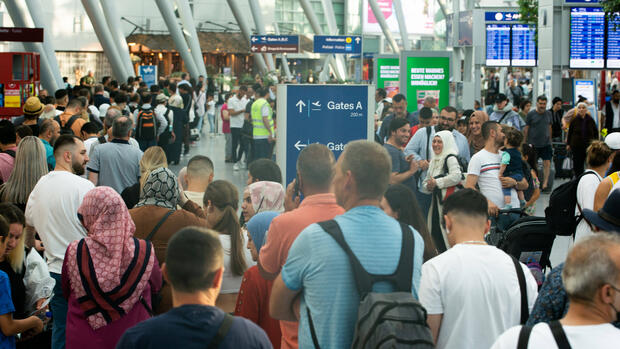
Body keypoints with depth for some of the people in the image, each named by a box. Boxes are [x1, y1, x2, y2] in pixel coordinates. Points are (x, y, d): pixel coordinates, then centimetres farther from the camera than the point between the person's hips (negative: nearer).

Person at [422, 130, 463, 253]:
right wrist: (428, 187, 0)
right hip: (437, 201, 9)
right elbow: (424, 183, 25)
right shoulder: (433, 161, 19)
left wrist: (437, 183, -13)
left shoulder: (450, 158, -7)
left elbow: (456, 176, -24)